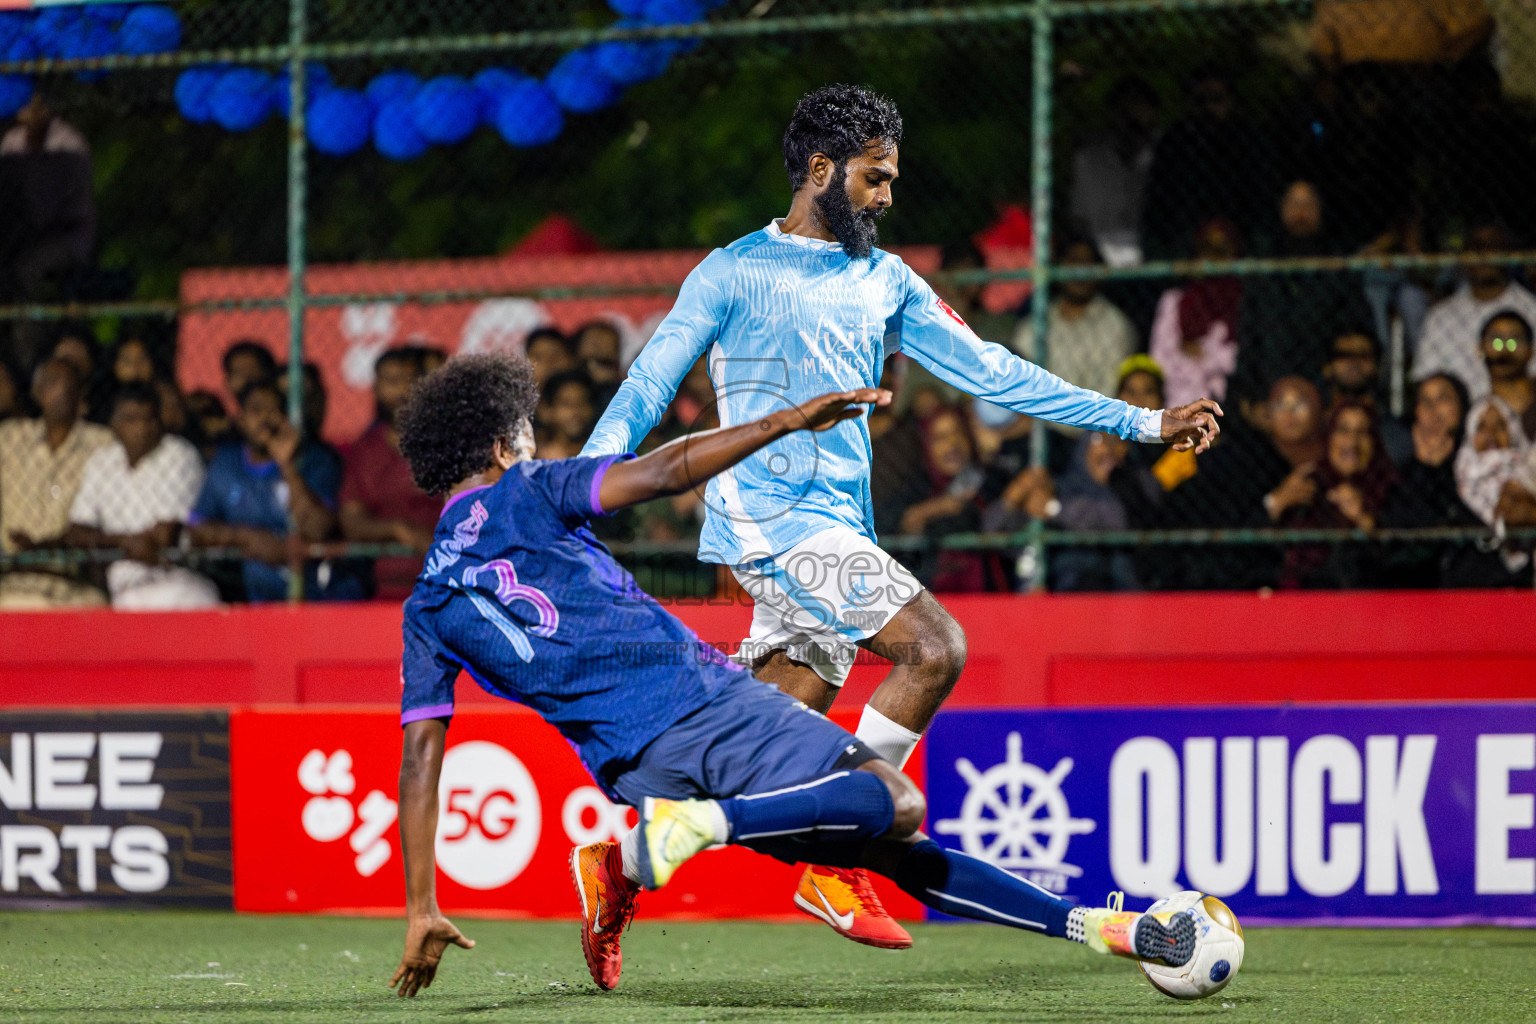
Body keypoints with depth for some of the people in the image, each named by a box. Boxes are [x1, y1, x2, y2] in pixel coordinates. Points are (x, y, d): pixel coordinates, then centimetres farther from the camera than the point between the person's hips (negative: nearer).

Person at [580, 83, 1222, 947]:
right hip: (768, 514, -7)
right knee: (935, 646, -20)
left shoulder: (888, 283, 16)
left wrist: (1142, 423, 9)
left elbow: (988, 371, 14)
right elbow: (647, 389, 0)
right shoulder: (733, 274, -1)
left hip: (838, 531, 7)